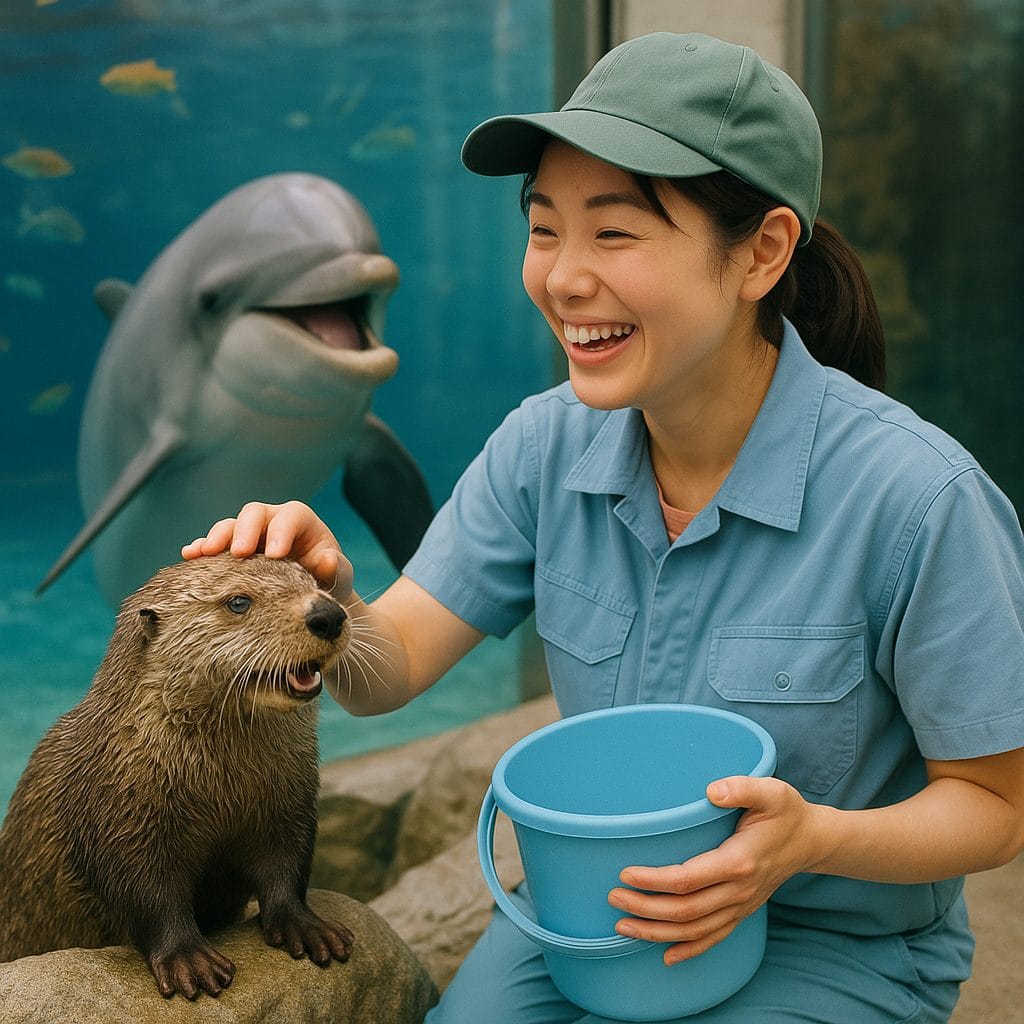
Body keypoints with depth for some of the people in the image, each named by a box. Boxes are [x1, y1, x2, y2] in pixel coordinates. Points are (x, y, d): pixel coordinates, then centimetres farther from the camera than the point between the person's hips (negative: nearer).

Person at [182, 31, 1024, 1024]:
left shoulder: (916, 496, -25)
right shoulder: (545, 446, -10)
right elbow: (386, 670, -11)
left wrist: (814, 838, -32)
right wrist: (327, 593, -33)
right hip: (597, 900, 4)